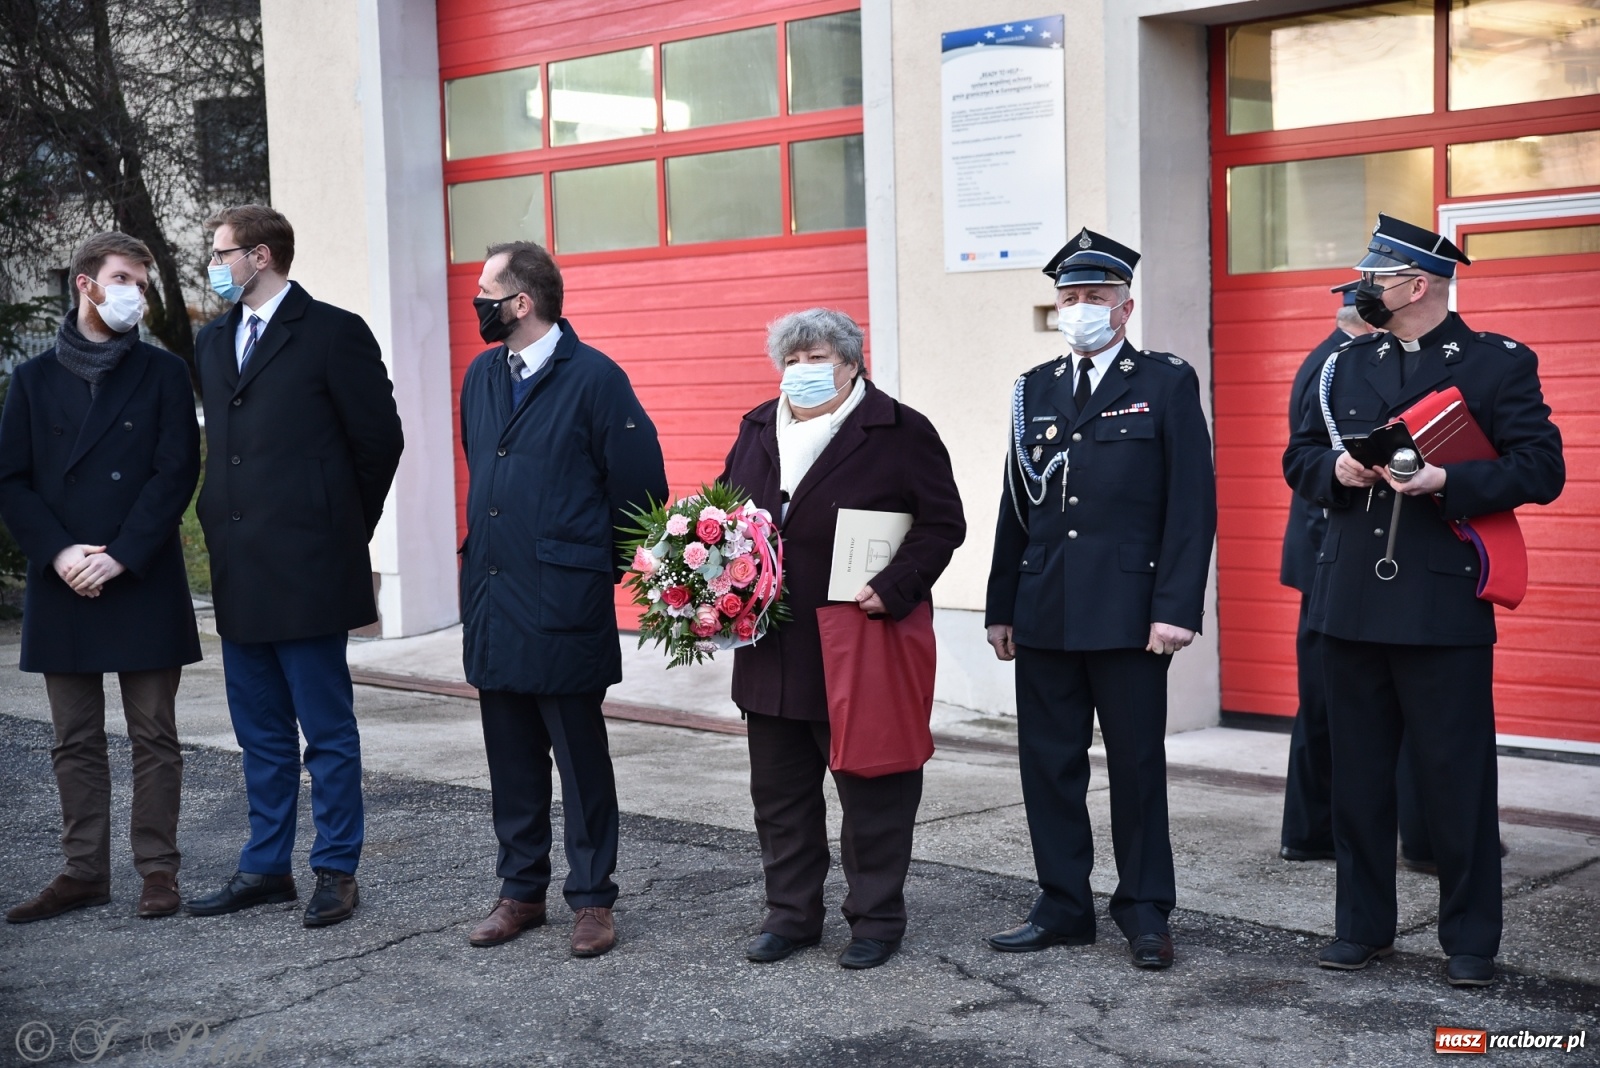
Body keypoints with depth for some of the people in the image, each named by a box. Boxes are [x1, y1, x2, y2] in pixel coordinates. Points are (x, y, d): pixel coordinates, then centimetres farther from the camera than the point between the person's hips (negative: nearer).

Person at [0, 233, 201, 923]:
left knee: (153, 736, 2)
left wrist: (119, 557, -13)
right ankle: (84, 872, 15)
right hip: (62, 585, 2)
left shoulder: (162, 373, 4)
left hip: (144, 583, -2)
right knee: (75, 742, 8)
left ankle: (158, 867, 10)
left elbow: (176, 473, -4)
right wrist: (60, 554, -11)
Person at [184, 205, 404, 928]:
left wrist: (343, 529, 3)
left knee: (327, 729, 2)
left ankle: (337, 871, 11)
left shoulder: (334, 333, -6)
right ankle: (266, 867, 23)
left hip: (306, 566, -7)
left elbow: (379, 440, -4)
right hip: (240, 569, 7)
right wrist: (228, 528, 14)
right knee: (261, 732, 14)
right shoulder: (212, 341, 15)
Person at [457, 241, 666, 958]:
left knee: (580, 757, 2)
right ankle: (521, 891, 23)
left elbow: (641, 487, -7)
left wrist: (598, 566, 2)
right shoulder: (482, 376, 11)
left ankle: (591, 898, 12)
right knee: (511, 758, 12)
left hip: (564, 604, -6)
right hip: (492, 599, 6)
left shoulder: (594, 379, -10)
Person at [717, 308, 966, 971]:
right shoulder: (758, 430, 12)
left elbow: (943, 523, -7)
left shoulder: (900, 432, -6)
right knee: (779, 791, 13)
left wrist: (893, 589, -19)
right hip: (772, 651, 6)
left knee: (871, 792, 4)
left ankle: (876, 920, 17)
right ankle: (791, 914, 26)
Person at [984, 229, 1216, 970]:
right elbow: (1015, 507, 14)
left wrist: (1176, 607, -13)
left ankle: (1145, 912, 17)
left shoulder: (1166, 384, 0)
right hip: (1044, 613, 4)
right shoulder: (1035, 391, 13)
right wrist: (1000, 607, 10)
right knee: (1048, 764, 8)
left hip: (1129, 614, -4)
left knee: (1137, 766, 5)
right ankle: (1063, 907, 19)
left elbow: (1192, 503, -5)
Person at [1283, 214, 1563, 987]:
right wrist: (1337, 469, -6)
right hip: (1350, 599, 5)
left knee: (1457, 778, 1)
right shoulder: (1347, 364, 13)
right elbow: (1299, 459, 16)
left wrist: (1448, 481, -19)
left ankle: (1470, 941, 14)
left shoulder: (1499, 364, -1)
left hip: (1444, 605, -4)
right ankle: (1363, 926, 22)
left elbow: (1541, 469, -7)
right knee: (1358, 773, 10)